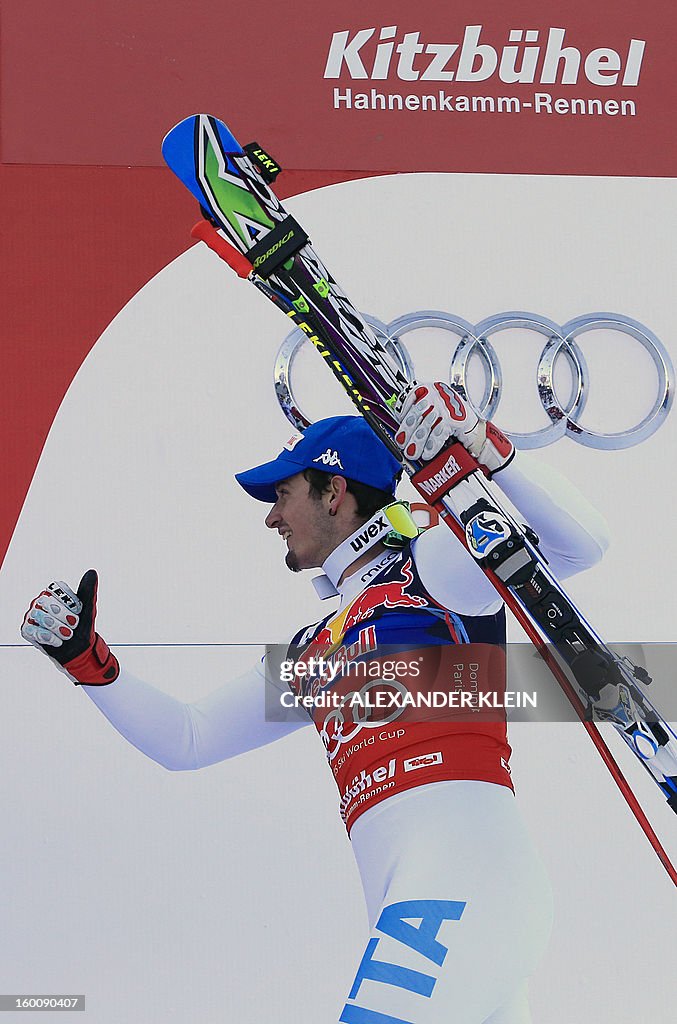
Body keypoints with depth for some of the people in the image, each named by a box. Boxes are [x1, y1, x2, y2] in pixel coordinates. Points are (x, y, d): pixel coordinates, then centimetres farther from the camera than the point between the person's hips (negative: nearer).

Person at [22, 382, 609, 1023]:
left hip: (466, 863, -8)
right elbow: (183, 741, 32)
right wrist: (84, 659, 21)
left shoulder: (428, 569, 8)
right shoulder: (311, 655, 29)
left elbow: (580, 544, -5)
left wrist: (482, 448, -19)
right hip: (406, 913, 8)